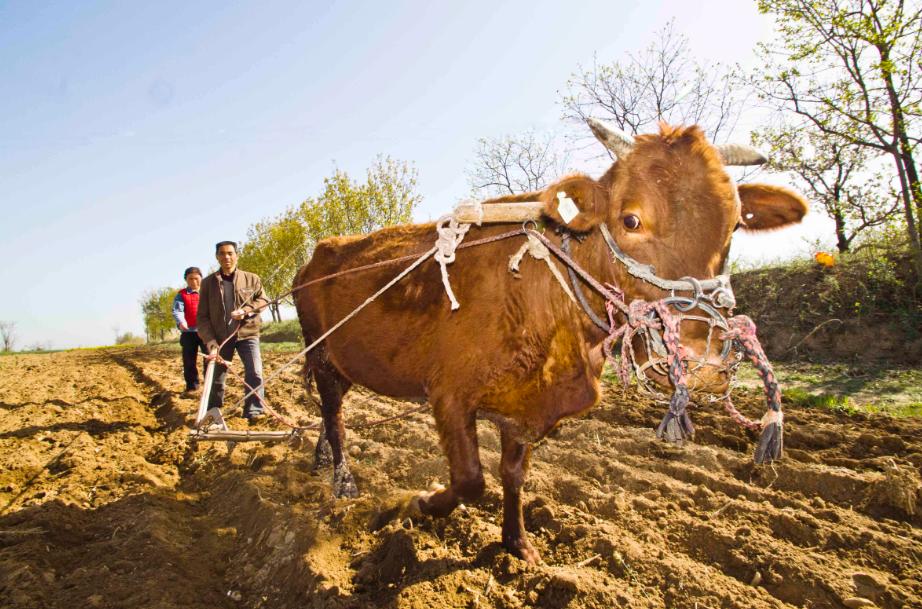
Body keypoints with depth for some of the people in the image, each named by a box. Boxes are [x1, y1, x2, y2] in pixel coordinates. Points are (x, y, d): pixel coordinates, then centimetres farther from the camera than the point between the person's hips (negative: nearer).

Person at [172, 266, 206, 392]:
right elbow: (177, 310, -7)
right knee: (189, 360, 5)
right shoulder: (181, 295, 6)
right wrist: (181, 321, -29)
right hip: (189, 331, 0)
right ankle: (191, 385, 15)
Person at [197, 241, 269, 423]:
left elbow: (263, 300, 6)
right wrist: (210, 342, -13)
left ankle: (253, 411, -7)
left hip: (247, 333, -1)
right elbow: (203, 316, -2)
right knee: (216, 378, 11)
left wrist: (246, 311, -14)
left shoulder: (252, 279, 0)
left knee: (255, 373, -16)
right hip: (220, 337, 1)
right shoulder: (208, 282, 0)